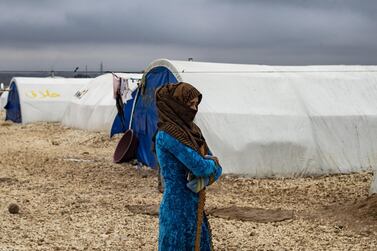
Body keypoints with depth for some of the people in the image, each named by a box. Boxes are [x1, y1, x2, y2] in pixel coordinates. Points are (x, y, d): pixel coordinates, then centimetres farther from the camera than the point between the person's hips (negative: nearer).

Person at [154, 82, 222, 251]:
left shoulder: (192, 130, 9)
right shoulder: (168, 134, -16)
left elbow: (216, 168, 10)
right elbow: (199, 166, -21)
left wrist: (205, 179, -11)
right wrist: (212, 163, 0)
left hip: (194, 208, 8)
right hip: (178, 208, -8)